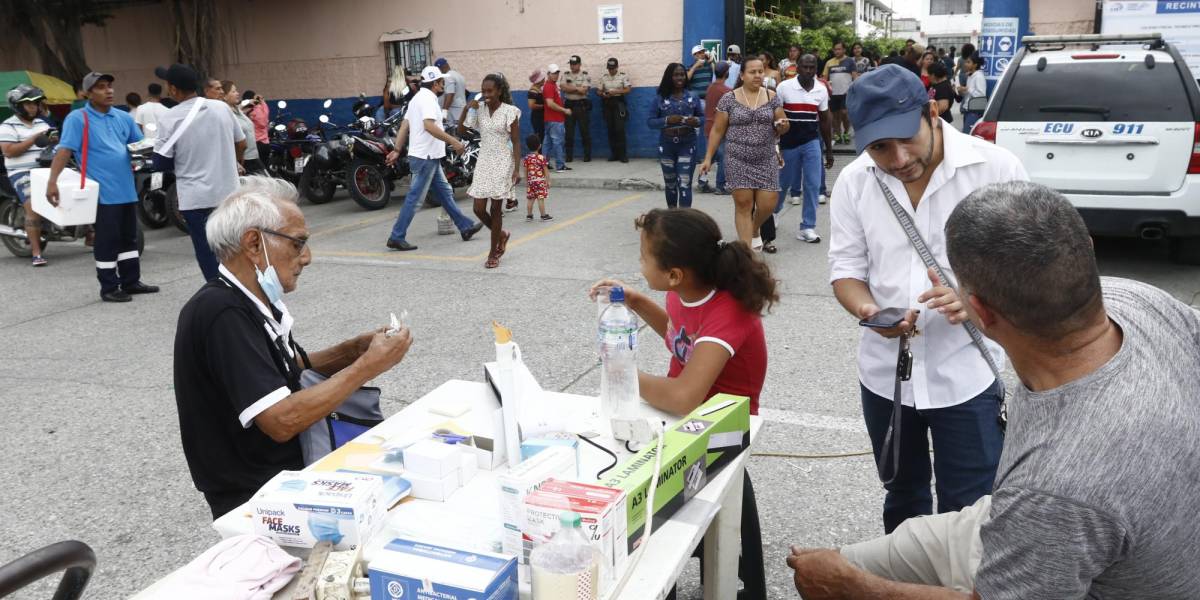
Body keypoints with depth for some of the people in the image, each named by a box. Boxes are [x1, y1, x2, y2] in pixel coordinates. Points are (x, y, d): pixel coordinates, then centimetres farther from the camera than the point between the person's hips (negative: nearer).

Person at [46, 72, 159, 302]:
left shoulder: (123, 117, 12)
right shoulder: (78, 118, -7)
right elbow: (64, 150, -16)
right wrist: (52, 181, -26)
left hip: (127, 190, 7)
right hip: (102, 192, -7)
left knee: (129, 237, 15)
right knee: (107, 242, -1)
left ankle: (131, 282, 26)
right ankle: (109, 288, 9)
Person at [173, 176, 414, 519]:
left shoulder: (250, 303, 5)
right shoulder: (221, 314, -25)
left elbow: (292, 368, 16)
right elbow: (282, 421, -31)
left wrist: (353, 350, -1)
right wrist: (367, 366, -22)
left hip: (286, 469, 9)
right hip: (256, 500, -9)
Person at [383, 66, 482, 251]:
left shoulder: (419, 97, 16)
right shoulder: (428, 99, -15)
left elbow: (404, 126, 15)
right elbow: (429, 126, -30)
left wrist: (397, 150, 14)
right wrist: (453, 141, -29)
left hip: (429, 157, 11)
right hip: (426, 157, -11)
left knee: (445, 192, 15)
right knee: (415, 198, -6)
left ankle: (465, 227, 23)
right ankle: (396, 237, -2)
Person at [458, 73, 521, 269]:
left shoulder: (509, 111, -8)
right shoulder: (479, 110, 4)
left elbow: (516, 142, -8)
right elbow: (461, 131, 6)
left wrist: (517, 169, -14)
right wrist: (466, 109, -6)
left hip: (502, 163, -4)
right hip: (483, 162, 4)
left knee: (496, 209, 1)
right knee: (479, 209, -1)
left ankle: (493, 253, 13)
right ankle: (501, 234, 28)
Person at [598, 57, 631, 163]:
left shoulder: (623, 76, -1)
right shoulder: (603, 77, 10)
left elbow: (628, 89, -7)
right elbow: (598, 90, 12)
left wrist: (615, 91, -18)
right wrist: (603, 94, -11)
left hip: (618, 103, -4)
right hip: (607, 104, 4)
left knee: (619, 129, -10)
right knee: (610, 129, 3)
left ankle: (623, 154, -6)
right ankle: (614, 154, 9)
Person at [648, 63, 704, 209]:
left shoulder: (692, 97, 2)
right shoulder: (660, 98, -2)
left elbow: (703, 117, 10)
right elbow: (650, 122, -3)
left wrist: (696, 121, -14)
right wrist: (667, 120, -20)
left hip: (687, 145, -1)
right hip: (666, 146, 1)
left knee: (685, 184, -10)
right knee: (670, 183, 15)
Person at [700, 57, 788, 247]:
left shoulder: (772, 97, 5)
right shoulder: (729, 99, 0)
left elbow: (784, 126, 11)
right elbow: (717, 130, 4)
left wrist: (782, 126, -14)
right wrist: (708, 158, 0)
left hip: (766, 160, 2)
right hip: (738, 160, -2)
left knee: (767, 204, -2)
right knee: (743, 204, -2)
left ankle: (754, 230, 31)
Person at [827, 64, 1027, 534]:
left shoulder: (995, 167, -13)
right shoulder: (853, 182, -4)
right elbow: (846, 267, 0)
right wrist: (868, 311, -22)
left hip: (967, 373, -3)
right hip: (886, 372, 3)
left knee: (966, 511, 6)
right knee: (902, 496, 23)